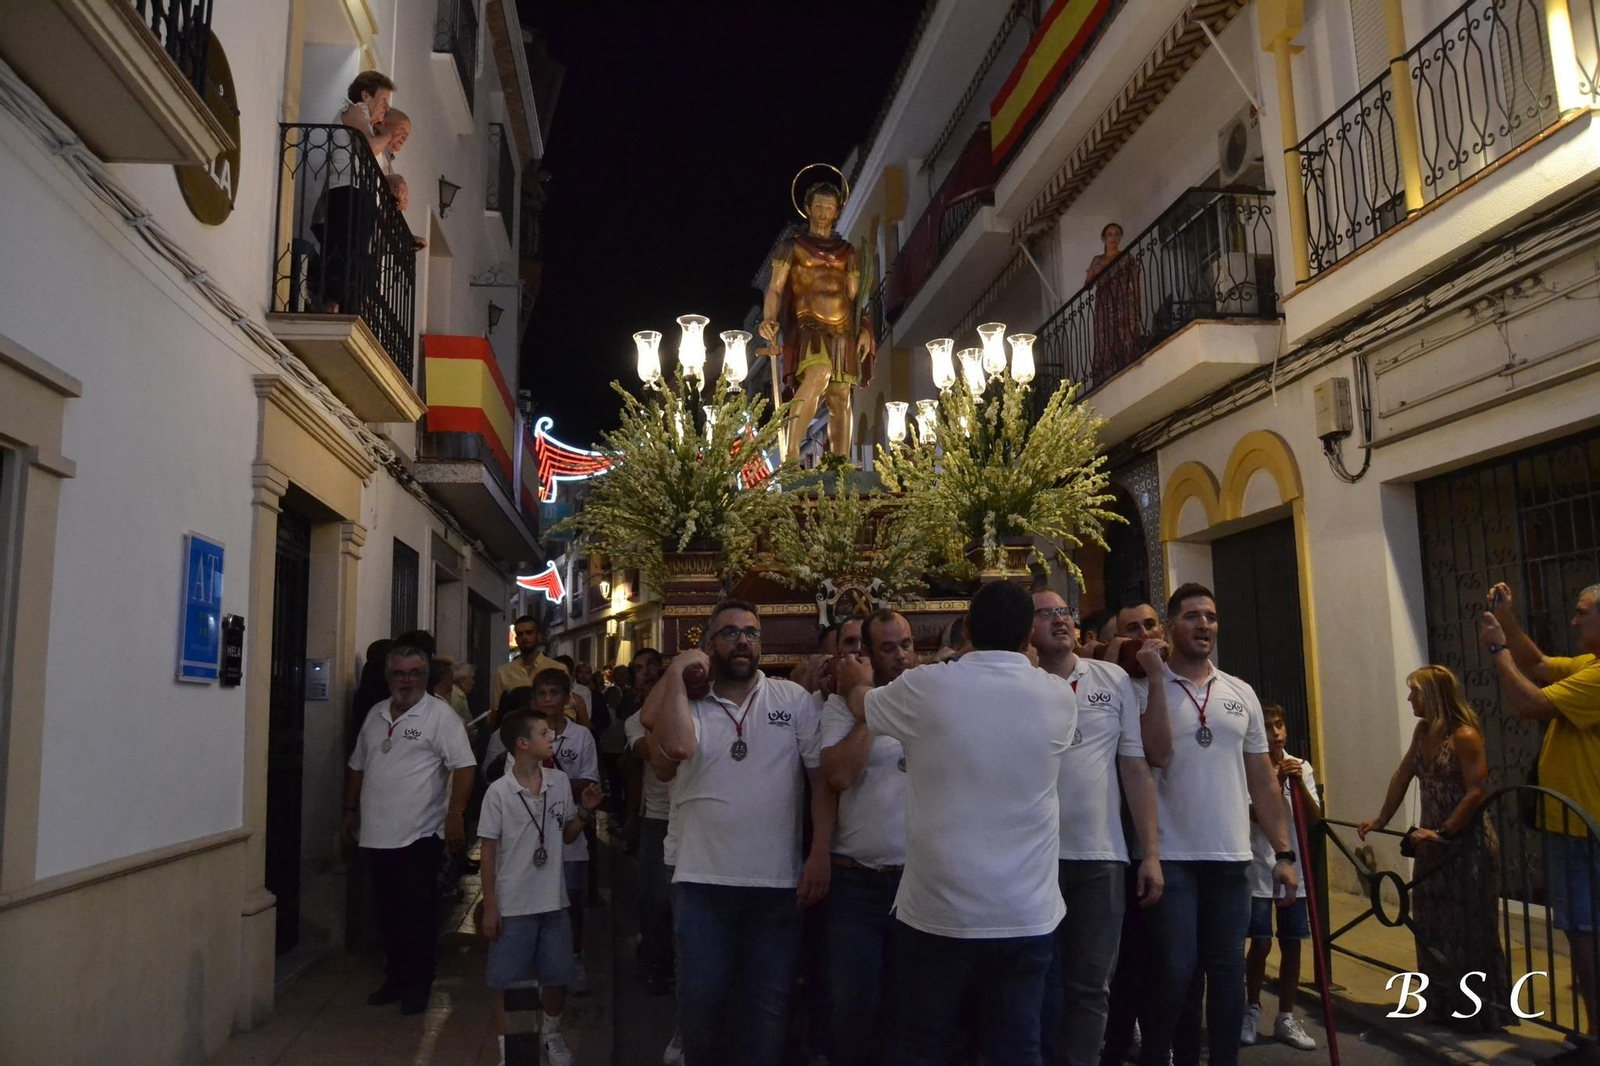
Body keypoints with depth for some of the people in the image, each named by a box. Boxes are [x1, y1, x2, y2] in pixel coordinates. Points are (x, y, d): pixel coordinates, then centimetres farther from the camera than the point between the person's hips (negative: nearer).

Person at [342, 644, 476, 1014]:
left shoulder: (440, 714, -9)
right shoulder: (375, 714, 11)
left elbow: (463, 767, -14)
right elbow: (358, 767, 20)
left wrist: (455, 816, -19)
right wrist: (351, 810, 17)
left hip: (420, 836, -6)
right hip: (377, 835, 6)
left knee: (418, 916, 2)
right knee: (388, 914, 16)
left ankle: (418, 986, 15)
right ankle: (395, 979, 29)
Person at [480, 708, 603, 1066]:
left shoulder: (560, 782, 0)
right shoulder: (499, 791, -12)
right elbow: (489, 851, -7)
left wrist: (584, 812, -6)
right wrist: (489, 906, -7)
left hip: (553, 901, 4)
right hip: (513, 905, -4)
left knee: (557, 976, 14)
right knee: (506, 982, 5)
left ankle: (551, 1035, 37)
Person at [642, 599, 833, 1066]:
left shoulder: (792, 698, 0)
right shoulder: (690, 703, 2)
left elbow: (823, 776, -2)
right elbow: (677, 746, -21)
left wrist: (820, 853, -10)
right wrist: (677, 673, -13)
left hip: (777, 882, 0)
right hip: (702, 880, 0)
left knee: (767, 1004, 11)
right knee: (700, 999, 10)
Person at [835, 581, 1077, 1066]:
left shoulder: (926, 687, -9)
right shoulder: (1059, 697, -3)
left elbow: (862, 705, 12)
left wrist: (857, 682, 35)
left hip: (938, 911, -2)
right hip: (1026, 916, 2)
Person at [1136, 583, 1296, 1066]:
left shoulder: (1241, 694, 10)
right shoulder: (1147, 689, -5)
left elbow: (1262, 777, 11)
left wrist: (1283, 852, 8)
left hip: (1232, 857, 5)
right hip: (1171, 856, -4)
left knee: (1228, 971, 11)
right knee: (1174, 972, -2)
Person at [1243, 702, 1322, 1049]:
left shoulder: (1301, 768, 4)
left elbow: (1314, 817, -3)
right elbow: (1258, 815, -15)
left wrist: (1298, 783, -17)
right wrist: (1279, 780, -22)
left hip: (1294, 868, 4)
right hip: (1259, 868, -4)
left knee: (1292, 943, 8)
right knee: (1261, 943, -1)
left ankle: (1286, 1018, 19)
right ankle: (1252, 1010, 18)